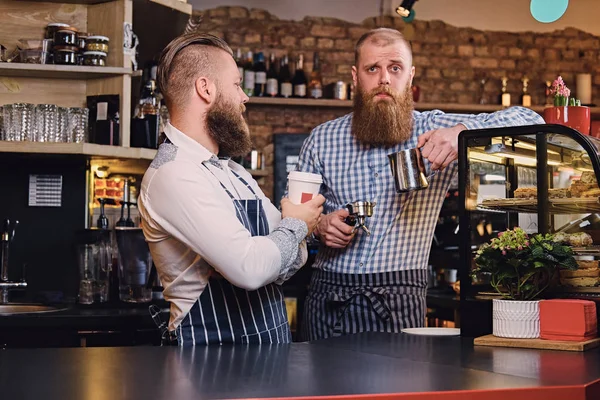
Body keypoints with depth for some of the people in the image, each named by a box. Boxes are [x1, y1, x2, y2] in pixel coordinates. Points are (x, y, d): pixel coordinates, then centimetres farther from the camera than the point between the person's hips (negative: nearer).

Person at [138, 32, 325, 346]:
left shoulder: (234, 173, 14)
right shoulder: (172, 174, -14)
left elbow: (292, 256, 15)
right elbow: (249, 266, -22)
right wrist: (296, 225, -3)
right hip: (213, 349, -5)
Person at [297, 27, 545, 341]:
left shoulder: (434, 129, 1)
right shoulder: (322, 139, 6)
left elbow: (528, 120, -7)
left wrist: (463, 133, -25)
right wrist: (319, 224, -11)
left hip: (399, 302, -1)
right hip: (328, 295, 2)